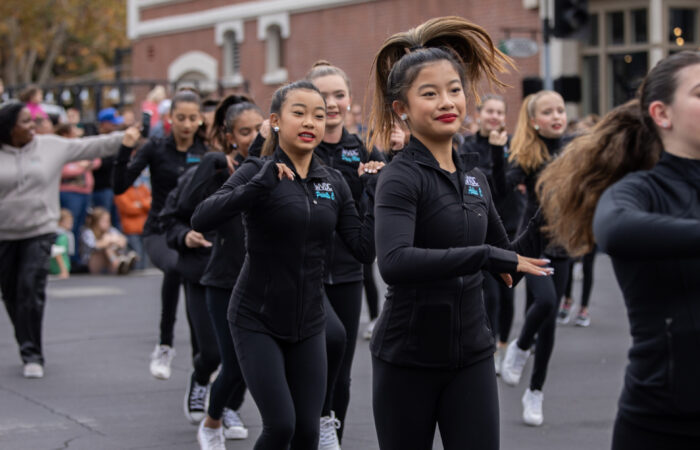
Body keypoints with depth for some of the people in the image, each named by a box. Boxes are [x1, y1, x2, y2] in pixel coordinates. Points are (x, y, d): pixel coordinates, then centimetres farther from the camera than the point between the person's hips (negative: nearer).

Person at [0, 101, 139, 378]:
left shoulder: (51, 146, 1)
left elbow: (88, 147, 3)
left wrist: (120, 139, -5)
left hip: (40, 232, -1)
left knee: (31, 290, -13)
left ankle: (32, 355, -8)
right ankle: (29, 348, 28)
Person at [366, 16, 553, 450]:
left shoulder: (474, 177, 8)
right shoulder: (401, 177, -12)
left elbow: (509, 265, 16)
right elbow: (394, 262, -31)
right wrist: (487, 255, -32)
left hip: (472, 355, 5)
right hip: (408, 360, -5)